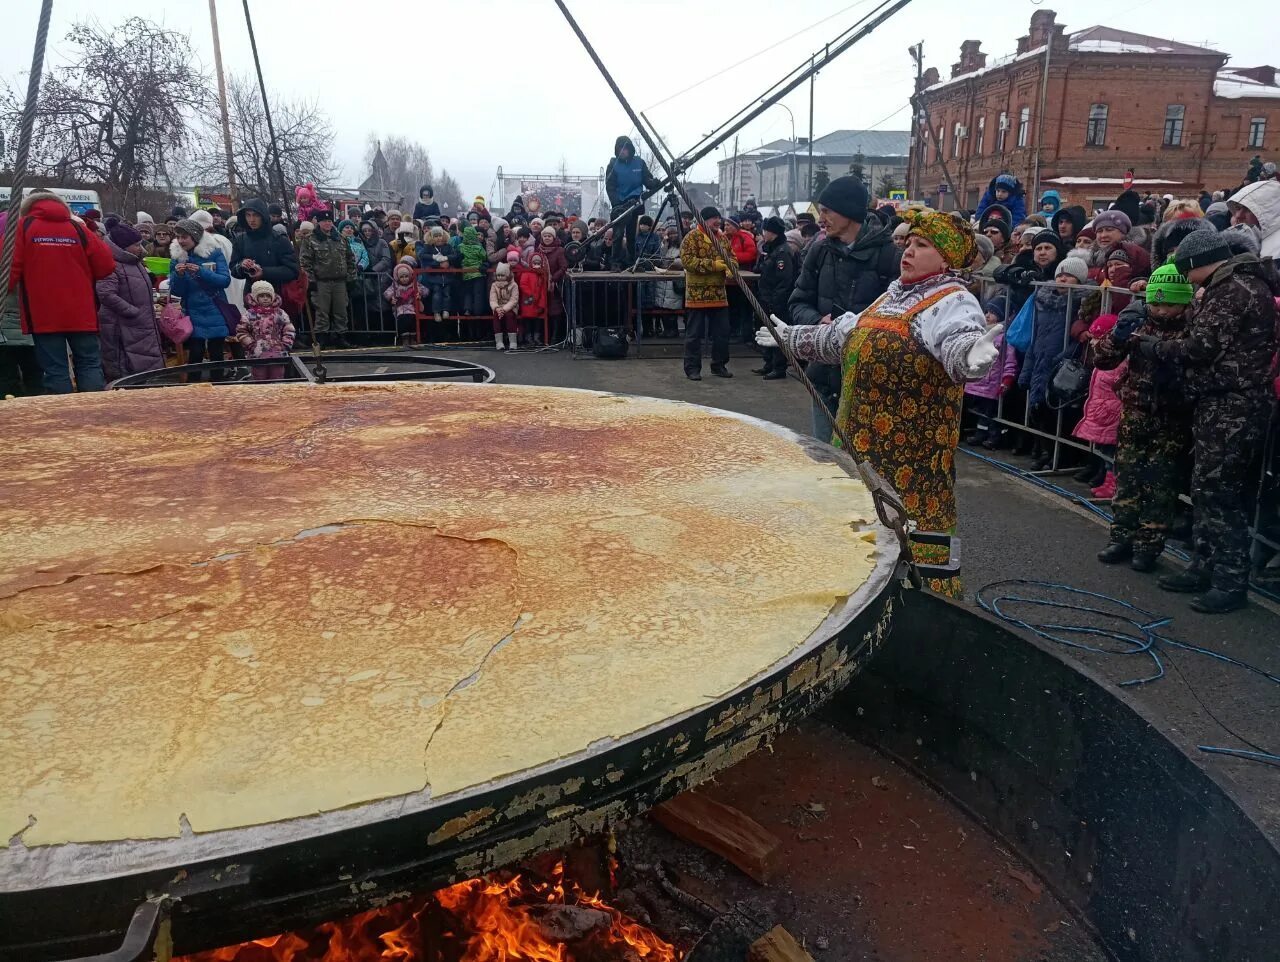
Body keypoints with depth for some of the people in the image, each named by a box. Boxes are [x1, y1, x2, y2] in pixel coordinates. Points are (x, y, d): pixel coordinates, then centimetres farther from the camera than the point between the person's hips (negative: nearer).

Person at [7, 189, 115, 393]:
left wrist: (8, 289, 12)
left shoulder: (22, 227, 0)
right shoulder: (78, 228, 5)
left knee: (55, 370, 1)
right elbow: (106, 265, 3)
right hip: (81, 313, 1)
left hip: (42, 314, -1)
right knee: (90, 364, 7)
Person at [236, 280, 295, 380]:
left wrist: (286, 344, -3)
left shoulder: (280, 314, 5)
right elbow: (241, 332, 0)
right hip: (258, 356, -1)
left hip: (278, 355, 1)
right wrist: (251, 345, -8)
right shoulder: (249, 315, 0)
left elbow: (289, 330, 7)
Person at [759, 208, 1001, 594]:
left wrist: (973, 353, -55)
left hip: (914, 441, -9)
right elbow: (842, 335, 32)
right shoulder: (893, 295, 20)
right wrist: (790, 335, 40)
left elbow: (958, 341, -31)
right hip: (860, 432, 9)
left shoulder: (952, 301, -9)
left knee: (909, 517, -7)